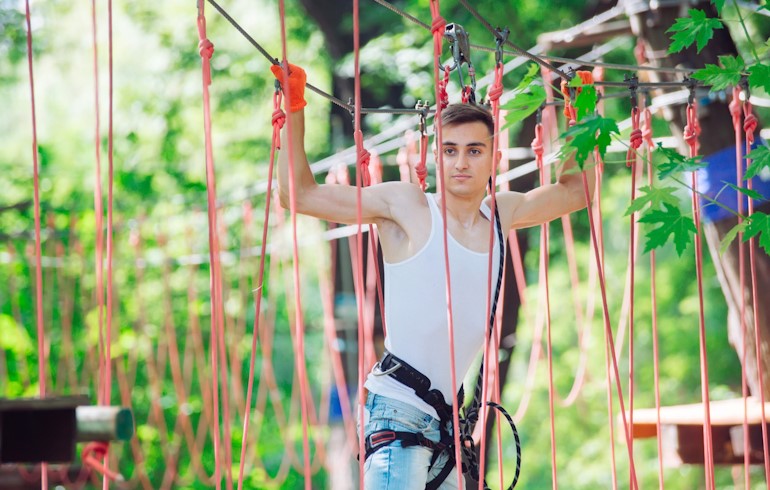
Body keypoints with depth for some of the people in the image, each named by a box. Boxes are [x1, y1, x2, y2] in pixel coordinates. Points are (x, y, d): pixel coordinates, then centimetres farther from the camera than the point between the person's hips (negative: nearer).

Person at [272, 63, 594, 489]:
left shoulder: (501, 214, 13)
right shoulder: (406, 206, -2)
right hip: (398, 409, -7)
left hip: (446, 419, 7)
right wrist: (294, 111, -3)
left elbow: (574, 191, 30)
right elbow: (299, 195, 0)